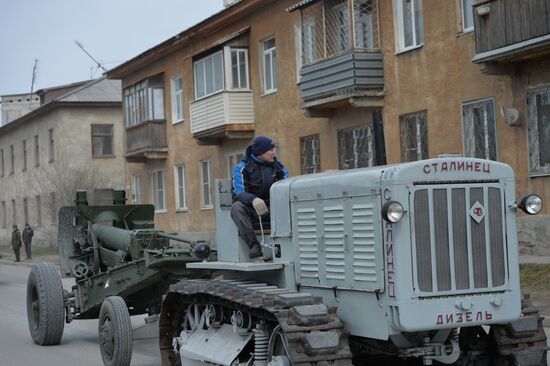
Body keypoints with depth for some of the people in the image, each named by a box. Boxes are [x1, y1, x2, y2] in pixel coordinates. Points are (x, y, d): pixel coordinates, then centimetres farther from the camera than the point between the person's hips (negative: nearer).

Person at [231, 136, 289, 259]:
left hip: (270, 210, 3)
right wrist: (253, 199, -38)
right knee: (236, 207, -35)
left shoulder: (276, 165, 10)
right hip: (251, 211, -2)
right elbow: (239, 192, -16)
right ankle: (254, 245, -43)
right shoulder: (242, 168, -4)